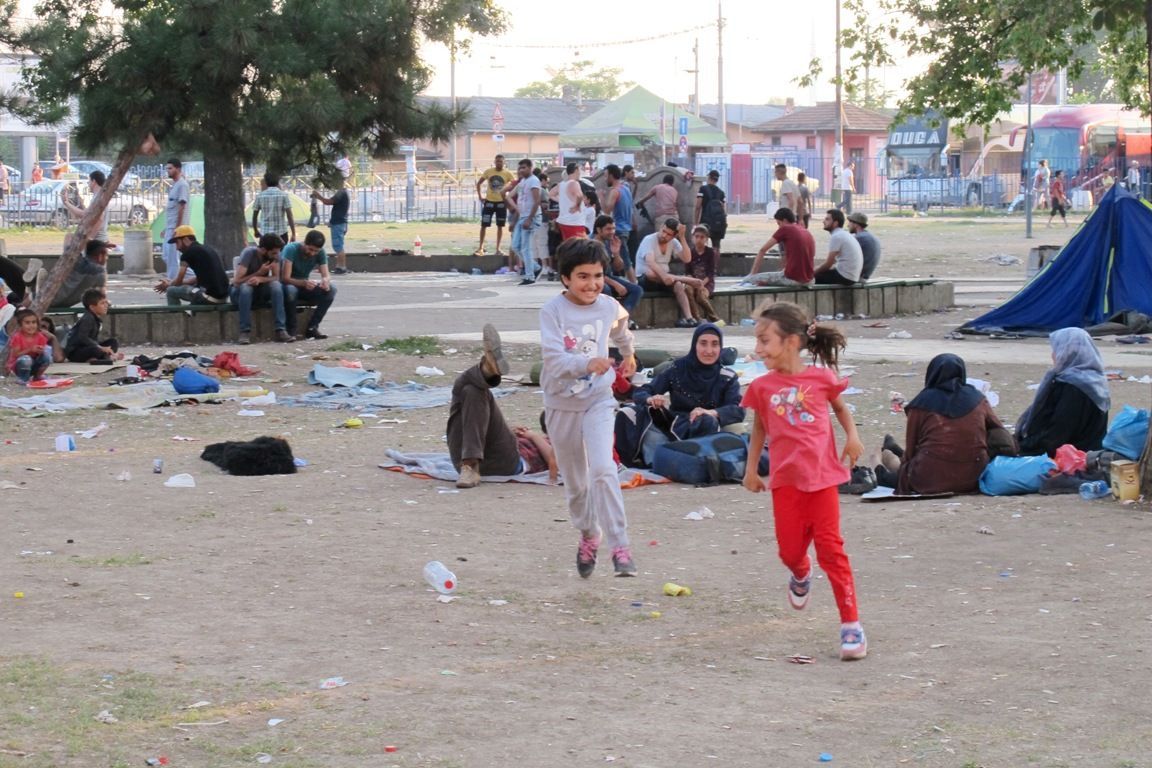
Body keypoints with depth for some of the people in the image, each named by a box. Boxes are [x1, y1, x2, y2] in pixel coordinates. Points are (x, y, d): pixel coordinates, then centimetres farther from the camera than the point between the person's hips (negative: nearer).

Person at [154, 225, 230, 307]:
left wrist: (168, 285, 25)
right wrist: (171, 283, 34)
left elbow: (178, 281, 3)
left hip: (209, 296, -9)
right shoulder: (209, 250, 20)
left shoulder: (189, 252, -3)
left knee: (171, 291, 5)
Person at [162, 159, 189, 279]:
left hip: (176, 227, -10)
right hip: (170, 227, 10)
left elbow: (181, 207, -18)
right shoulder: (174, 185, 17)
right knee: (167, 255, 12)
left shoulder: (182, 185, -12)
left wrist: (177, 228, -21)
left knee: (173, 256, -8)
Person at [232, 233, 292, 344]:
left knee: (276, 285, -28)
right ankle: (245, 332, -34)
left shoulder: (275, 254, -11)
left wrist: (260, 279, -35)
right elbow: (237, 281, -27)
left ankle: (281, 330, -31)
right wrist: (259, 272, -27)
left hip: (261, 292, 3)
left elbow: (276, 277, -17)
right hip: (240, 292, -3)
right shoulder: (249, 253, -24)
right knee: (245, 287, -38)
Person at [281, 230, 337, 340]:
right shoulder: (291, 249, -25)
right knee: (290, 290, -41)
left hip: (304, 286, 5)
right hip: (288, 285, -5)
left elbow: (326, 276, -14)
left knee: (331, 289, -21)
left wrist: (325, 281, -41)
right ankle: (291, 330, -25)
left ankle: (312, 327, -16)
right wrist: (304, 283, -48)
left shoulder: (320, 253, -9)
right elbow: (285, 278, -30)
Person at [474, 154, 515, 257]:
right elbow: (479, 183, 8)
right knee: (484, 225, -3)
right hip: (489, 202, 0)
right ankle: (481, 248, 4)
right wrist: (480, 196, 1)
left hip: (501, 202, 0)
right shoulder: (488, 172, -1)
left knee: (500, 226, 5)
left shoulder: (507, 173, -5)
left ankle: (498, 248, 14)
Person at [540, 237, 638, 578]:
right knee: (575, 481, 13)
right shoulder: (553, 311, -14)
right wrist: (587, 363, -43)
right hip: (562, 404, 0)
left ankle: (620, 546, -20)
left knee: (603, 469, -21)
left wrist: (628, 354, 41)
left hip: (598, 400, 0)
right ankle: (588, 536, 38)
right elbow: (553, 358, -26)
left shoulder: (609, 307, -2)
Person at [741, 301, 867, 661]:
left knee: (830, 547, -6)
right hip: (785, 479, 2)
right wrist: (751, 468, 16)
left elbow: (840, 407, 14)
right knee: (790, 550, 3)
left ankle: (851, 623, -1)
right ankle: (800, 575, 43)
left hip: (822, 473, -2)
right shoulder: (762, 387, 0)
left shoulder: (821, 377, -4)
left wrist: (852, 436, -2)